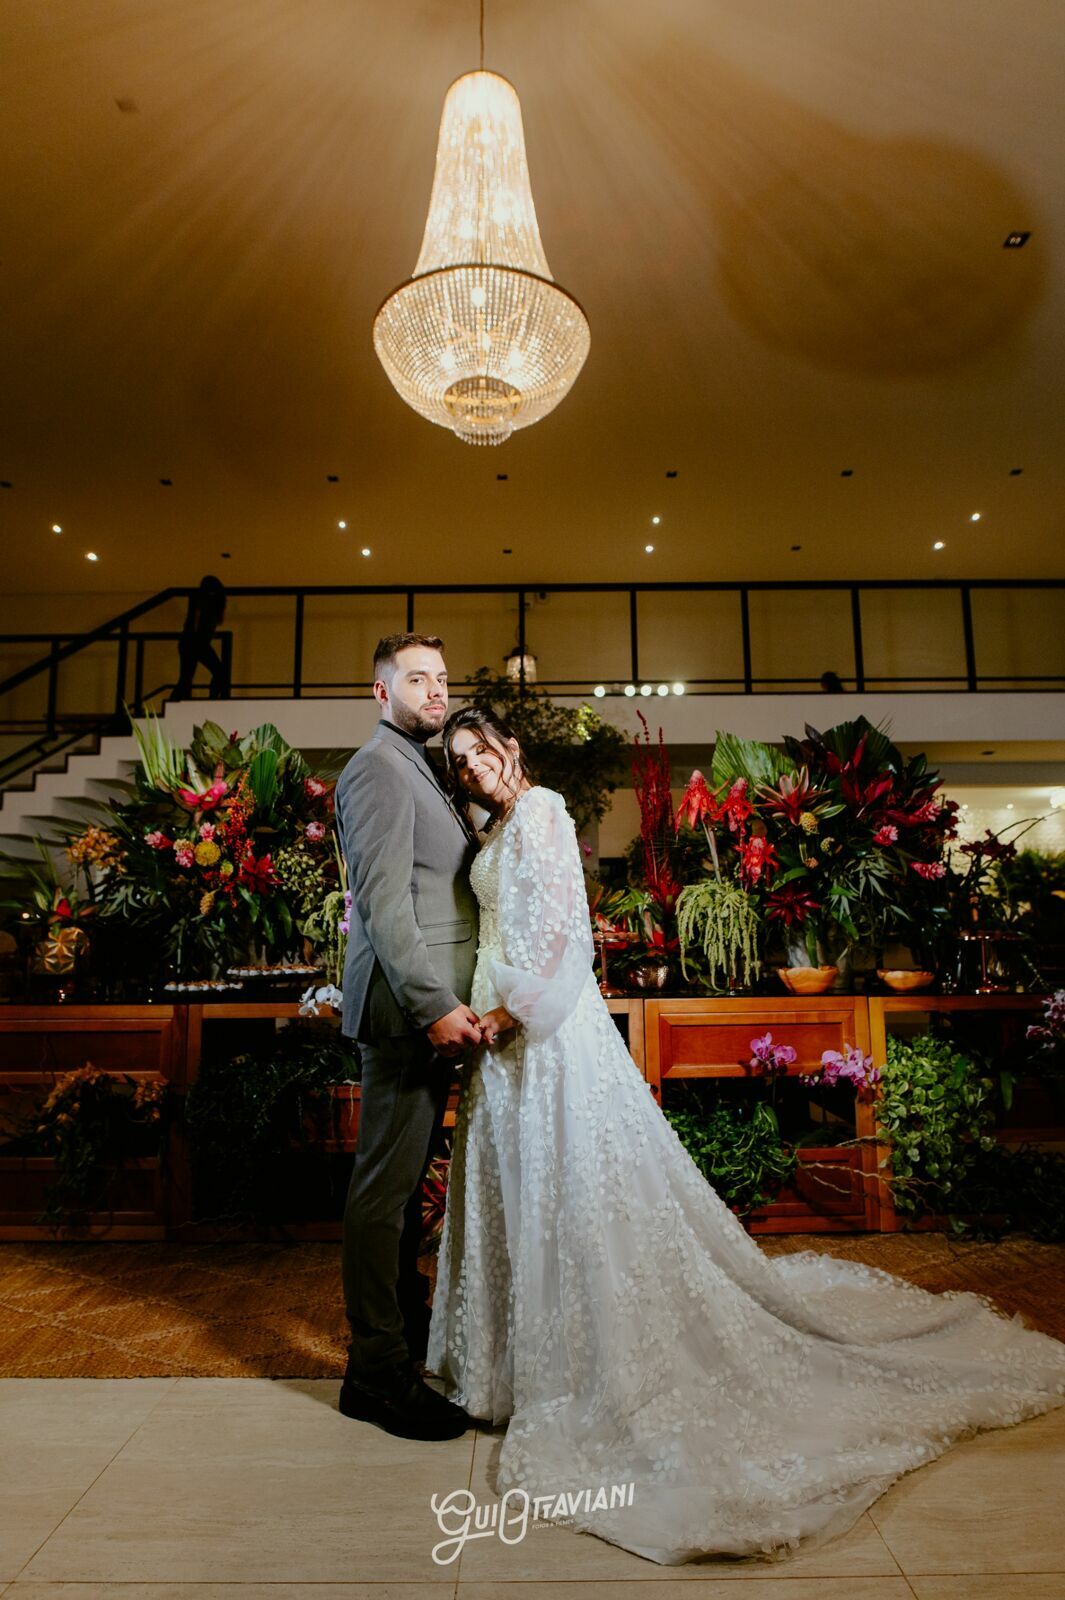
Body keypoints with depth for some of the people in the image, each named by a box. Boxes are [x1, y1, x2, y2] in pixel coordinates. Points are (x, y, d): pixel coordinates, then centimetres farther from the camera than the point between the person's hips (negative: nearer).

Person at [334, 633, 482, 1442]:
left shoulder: (420, 770, 19)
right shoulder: (378, 768, -11)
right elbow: (382, 902, -20)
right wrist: (435, 1004, -24)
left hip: (435, 1008, 10)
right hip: (410, 1007, -10)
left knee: (407, 1177, 19)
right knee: (387, 1183, 0)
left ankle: (408, 1325, 34)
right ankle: (377, 1370, 13)